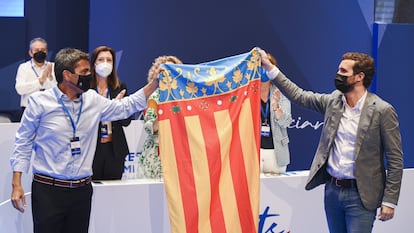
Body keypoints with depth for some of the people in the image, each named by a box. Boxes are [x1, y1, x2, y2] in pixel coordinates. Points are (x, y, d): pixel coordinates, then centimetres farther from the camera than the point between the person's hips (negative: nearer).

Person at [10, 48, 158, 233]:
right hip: (48, 189, -4)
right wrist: (16, 184, -4)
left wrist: (156, 83, 12)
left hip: (82, 190, 4)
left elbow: (126, 107, 18)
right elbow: (23, 143, 1)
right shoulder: (40, 102, -4)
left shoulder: (92, 100, 7)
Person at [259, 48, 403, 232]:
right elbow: (298, 95, 10)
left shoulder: (382, 111, -11)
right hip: (332, 189, 6)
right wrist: (269, 67, 4)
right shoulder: (333, 101, 5)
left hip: (360, 195, -5)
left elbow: (395, 159, -9)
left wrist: (389, 201, -11)